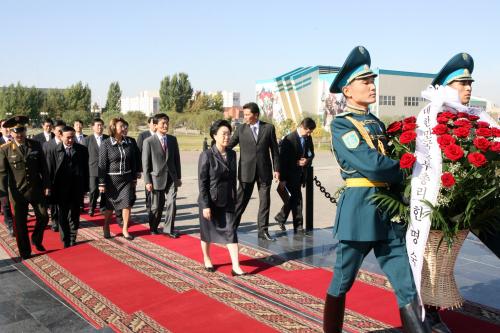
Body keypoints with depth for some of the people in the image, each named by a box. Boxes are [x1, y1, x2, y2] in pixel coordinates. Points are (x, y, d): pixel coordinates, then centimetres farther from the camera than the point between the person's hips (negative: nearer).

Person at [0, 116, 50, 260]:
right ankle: (25, 253, 23)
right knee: (20, 224, 7)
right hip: (18, 192, -2)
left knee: (43, 217, 9)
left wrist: (46, 185, 1)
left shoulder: (36, 145, -1)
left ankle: (36, 239, 37)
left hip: (36, 189, 2)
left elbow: (43, 167, 4)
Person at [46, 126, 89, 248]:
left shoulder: (82, 150, -2)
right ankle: (65, 240, 23)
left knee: (74, 215, 11)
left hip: (77, 189, 1)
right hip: (61, 189, -1)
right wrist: (51, 188, -6)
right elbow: (49, 171, -4)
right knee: (62, 216, 10)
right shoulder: (53, 151, -5)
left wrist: (85, 187, -1)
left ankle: (72, 238, 25)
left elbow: (85, 169, 1)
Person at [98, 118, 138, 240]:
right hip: (111, 179, -3)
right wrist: (102, 183, -10)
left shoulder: (128, 143, 3)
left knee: (127, 204, -3)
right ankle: (106, 227, 34)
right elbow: (102, 165, -8)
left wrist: (134, 178, 9)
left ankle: (125, 230, 12)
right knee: (109, 206, 10)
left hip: (126, 179, 3)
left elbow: (133, 162, 9)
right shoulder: (105, 144, -8)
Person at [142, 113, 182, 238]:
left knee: (171, 203, -4)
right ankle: (153, 227, 30)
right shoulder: (149, 141, -6)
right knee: (157, 206, 9)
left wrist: (178, 177, 8)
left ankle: (168, 229, 8)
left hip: (171, 178, 3)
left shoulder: (173, 139, 6)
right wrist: (147, 181, -8)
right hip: (157, 178, -3)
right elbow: (145, 163, -5)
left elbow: (177, 159, 10)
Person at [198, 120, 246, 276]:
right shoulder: (206, 155, -14)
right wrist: (205, 205, -17)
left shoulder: (232, 154, 3)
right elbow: (202, 182, -14)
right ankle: (206, 259, 35)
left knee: (231, 231, -2)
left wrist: (234, 198, 11)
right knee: (207, 231, 13)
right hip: (210, 200, -4)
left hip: (227, 201, 4)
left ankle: (236, 267, -1)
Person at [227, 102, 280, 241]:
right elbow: (229, 145, 5)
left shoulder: (269, 128, 2)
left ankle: (263, 231, 17)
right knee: (241, 201, 1)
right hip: (246, 171, -1)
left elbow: (274, 150, 4)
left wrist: (276, 169, 1)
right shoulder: (241, 129, 2)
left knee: (265, 201, 7)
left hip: (264, 171, 1)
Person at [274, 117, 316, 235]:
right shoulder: (289, 139, -16)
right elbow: (282, 159, -16)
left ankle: (281, 217, 31)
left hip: (300, 174, 7)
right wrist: (282, 179, -16)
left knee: (294, 197, 13)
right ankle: (298, 226, 8)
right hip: (290, 174, -7)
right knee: (297, 198, -5)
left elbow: (311, 154, 16)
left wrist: (307, 160, -10)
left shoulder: (308, 139, 4)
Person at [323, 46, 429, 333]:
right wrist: (403, 175, -4)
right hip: (359, 209, -6)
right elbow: (372, 164, -19)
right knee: (342, 283, 9)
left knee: (407, 286, 4)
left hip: (389, 209, 7)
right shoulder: (341, 125, -7)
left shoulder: (378, 124, 17)